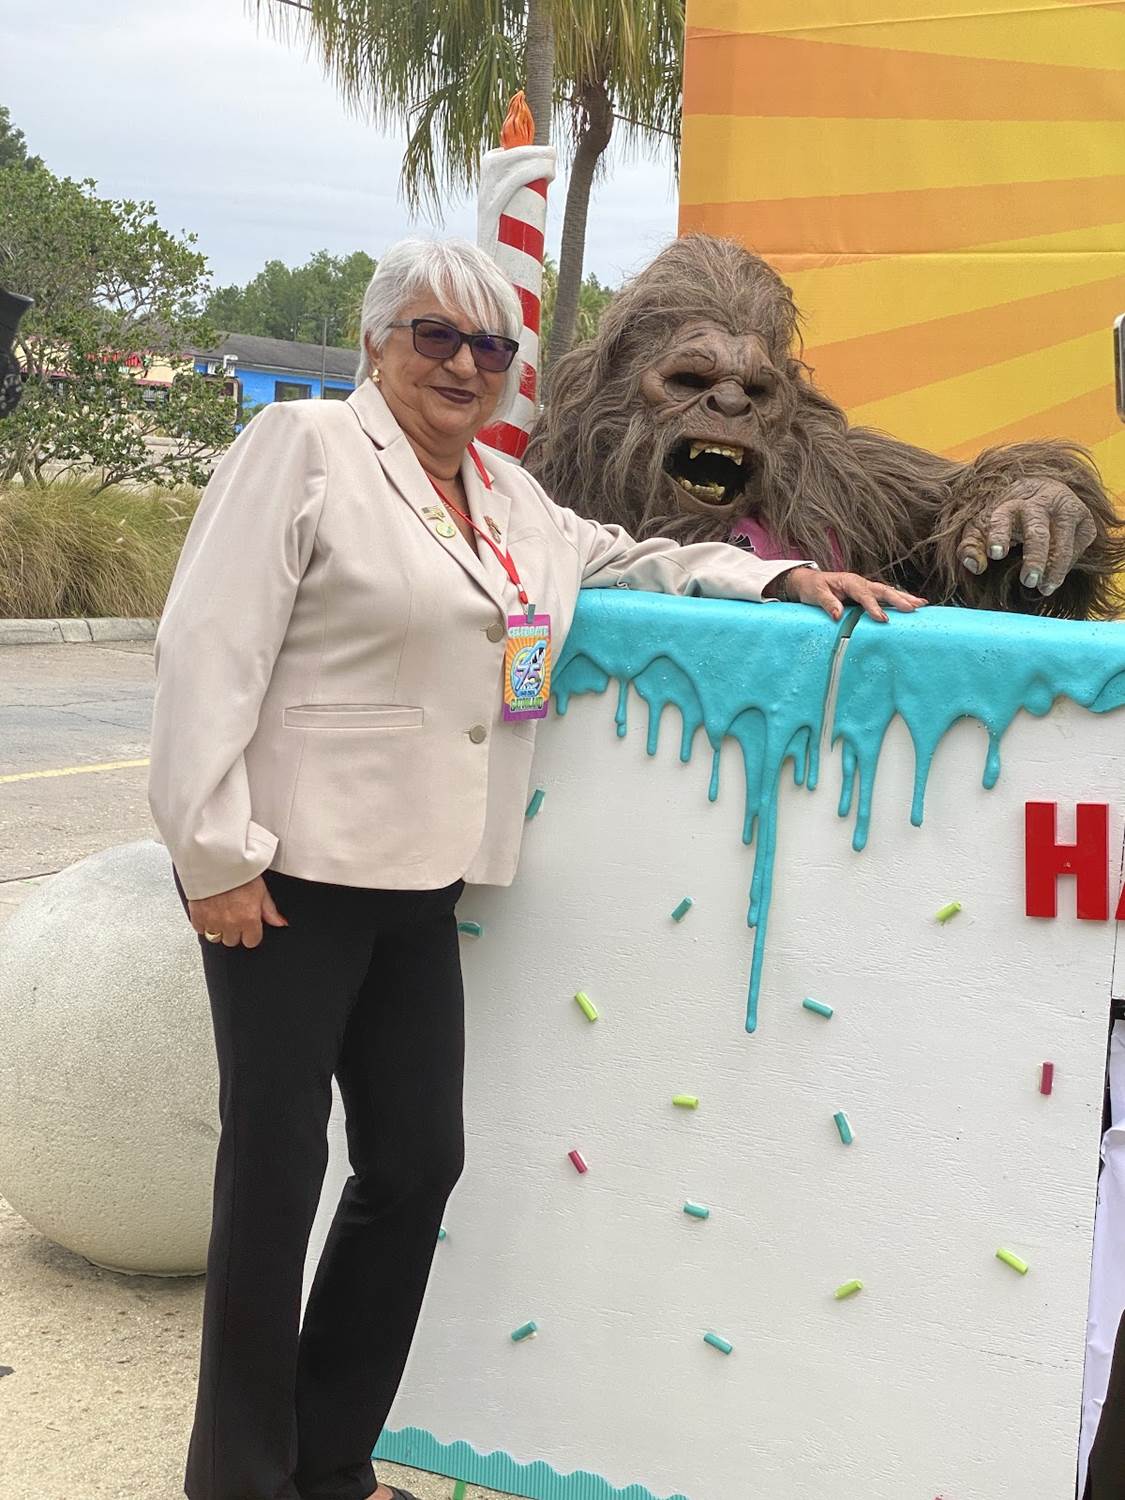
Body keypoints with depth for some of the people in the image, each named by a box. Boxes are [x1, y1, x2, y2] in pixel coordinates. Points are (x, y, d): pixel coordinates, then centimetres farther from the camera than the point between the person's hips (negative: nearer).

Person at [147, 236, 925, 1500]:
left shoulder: (506, 493, 16)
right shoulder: (307, 447, -6)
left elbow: (621, 560, 29)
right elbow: (210, 649, -12)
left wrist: (785, 578, 15)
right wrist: (214, 851, -16)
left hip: (418, 882, 7)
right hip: (290, 874, -7)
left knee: (416, 1161, 8)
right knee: (275, 1168, 1)